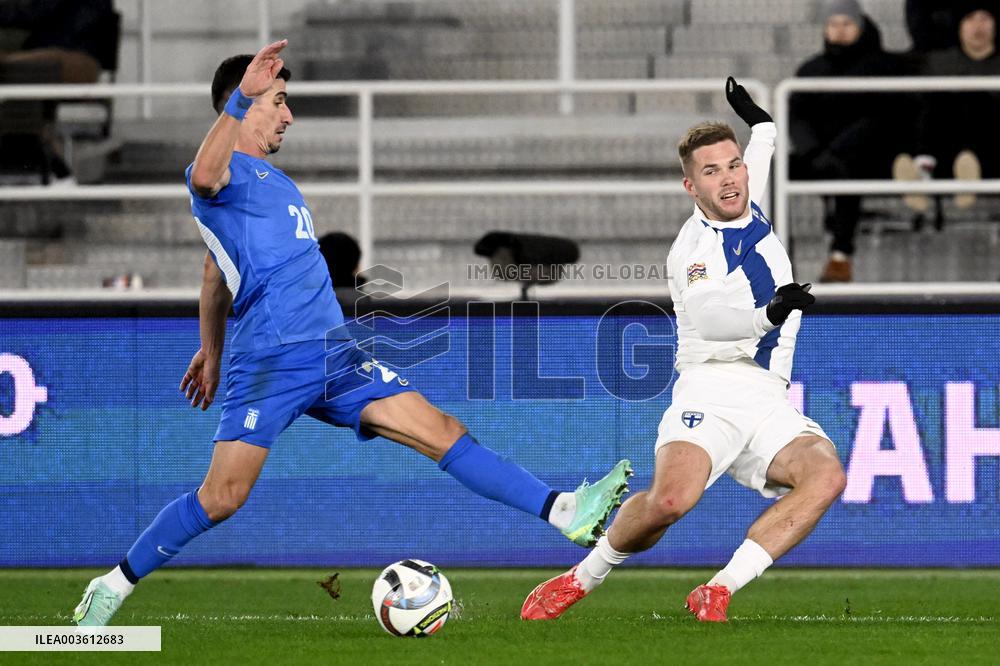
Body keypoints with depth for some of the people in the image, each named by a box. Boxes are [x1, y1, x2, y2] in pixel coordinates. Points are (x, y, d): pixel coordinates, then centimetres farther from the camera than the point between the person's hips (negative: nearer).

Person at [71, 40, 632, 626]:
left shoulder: (273, 181, 24)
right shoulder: (228, 173, -4)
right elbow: (205, 176, -32)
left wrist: (213, 349, 41)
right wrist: (242, 97, -41)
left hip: (334, 356, 8)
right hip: (271, 361, -8)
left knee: (442, 432, -3)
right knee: (222, 498, -11)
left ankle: (567, 514, -10)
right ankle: (113, 587, 6)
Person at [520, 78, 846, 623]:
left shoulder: (754, 218, 19)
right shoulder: (691, 249, -3)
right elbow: (705, 312, -25)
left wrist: (760, 124, 58)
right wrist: (768, 313, -42)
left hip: (769, 404, 6)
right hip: (710, 394, -6)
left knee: (825, 473, -27)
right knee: (671, 497, -33)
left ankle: (716, 594, -26)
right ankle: (582, 579, -4)